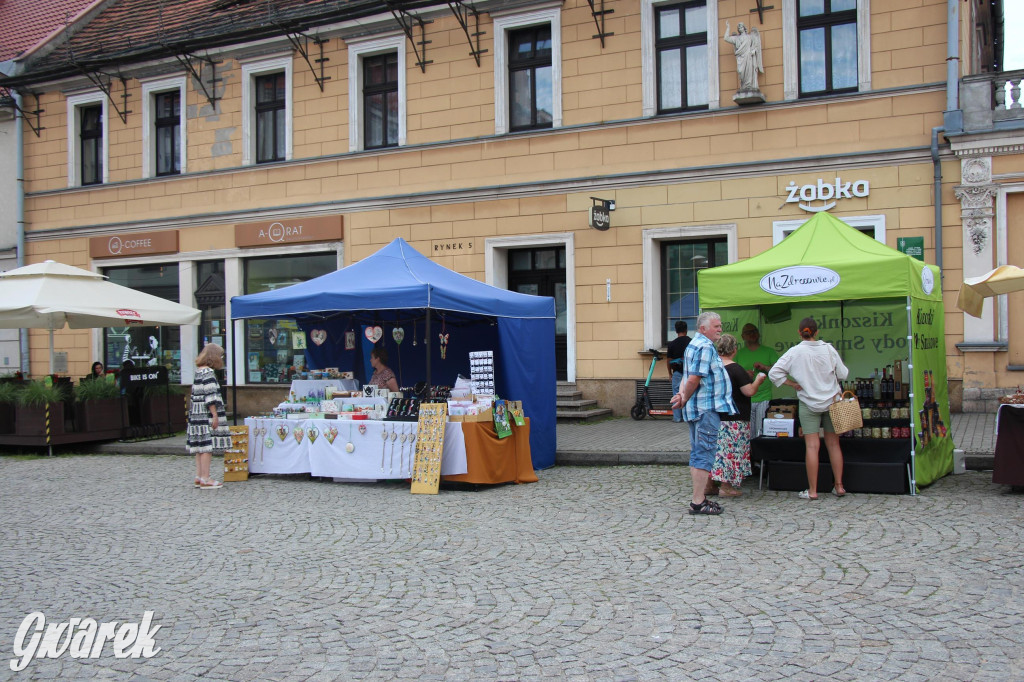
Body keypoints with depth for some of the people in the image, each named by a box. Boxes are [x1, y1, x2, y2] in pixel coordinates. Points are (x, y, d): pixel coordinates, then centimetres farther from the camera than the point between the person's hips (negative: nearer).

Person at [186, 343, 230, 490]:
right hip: (207, 414, -10)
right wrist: (215, 415, -17)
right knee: (207, 446, -7)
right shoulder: (208, 373, -14)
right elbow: (210, 396, -19)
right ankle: (205, 479, -6)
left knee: (200, 446, 12)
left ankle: (199, 477, 17)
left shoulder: (198, 371, 15)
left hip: (196, 414, 10)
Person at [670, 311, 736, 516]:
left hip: (697, 409, 10)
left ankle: (699, 497, 21)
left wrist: (682, 395, 0)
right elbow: (694, 379, -22)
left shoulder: (694, 345, 18)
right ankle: (698, 502, -6)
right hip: (707, 408, -10)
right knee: (705, 455, -7)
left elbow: (688, 378, 17)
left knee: (697, 454, 14)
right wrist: (684, 399, -9)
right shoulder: (706, 347, -15)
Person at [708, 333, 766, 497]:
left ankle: (708, 484, 12)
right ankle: (726, 486, 0)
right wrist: (758, 380, 0)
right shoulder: (735, 369, -14)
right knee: (731, 450, 0)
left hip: (713, 416, 7)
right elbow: (750, 391, -15)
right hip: (733, 418, -7)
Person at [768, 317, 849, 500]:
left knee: (812, 446, -1)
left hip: (809, 403, -2)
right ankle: (839, 486, 15)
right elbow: (843, 374, 2)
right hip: (831, 401, 2)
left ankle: (812, 491, 1)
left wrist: (793, 383, -2)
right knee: (833, 444, 10)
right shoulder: (828, 349, -5)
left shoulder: (795, 352, -9)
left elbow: (774, 373, -11)